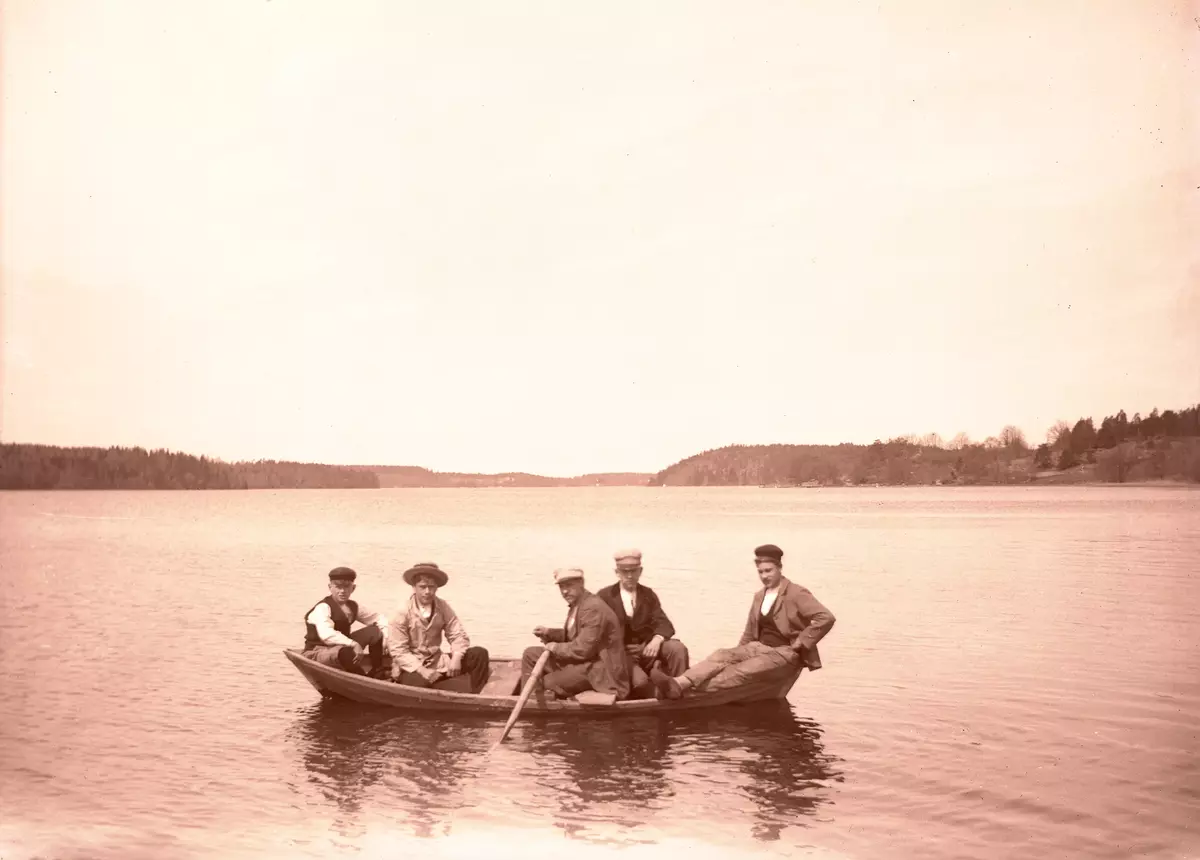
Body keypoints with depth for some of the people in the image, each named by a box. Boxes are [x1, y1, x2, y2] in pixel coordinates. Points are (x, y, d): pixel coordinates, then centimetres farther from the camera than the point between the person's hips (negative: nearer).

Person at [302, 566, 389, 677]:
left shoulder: (353, 606, 3)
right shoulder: (322, 608, -20)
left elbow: (378, 618, 9)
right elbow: (327, 635, -38)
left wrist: (387, 637, -10)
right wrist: (354, 644, -44)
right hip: (316, 654, -8)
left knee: (375, 631, -6)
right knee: (345, 652, -41)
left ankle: (377, 673, 0)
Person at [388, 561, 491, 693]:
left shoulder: (443, 607, 0)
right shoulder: (403, 612, -12)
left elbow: (458, 635, -1)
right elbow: (398, 650, -14)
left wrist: (456, 658, -22)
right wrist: (423, 672, -24)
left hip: (437, 664, 5)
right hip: (411, 668, -5)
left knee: (479, 654, -11)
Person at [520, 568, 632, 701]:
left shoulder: (593, 608, -23)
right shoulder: (576, 604, 7)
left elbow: (583, 649, -27)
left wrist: (556, 648, -12)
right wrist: (549, 633, 7)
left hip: (598, 669, -10)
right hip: (578, 660, 10)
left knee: (548, 683, -21)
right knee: (530, 654, 8)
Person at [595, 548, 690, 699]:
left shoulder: (648, 595, 11)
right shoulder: (604, 596, 3)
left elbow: (664, 624, -1)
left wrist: (657, 640, -24)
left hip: (647, 648, 3)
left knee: (678, 648, -25)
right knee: (640, 681, -33)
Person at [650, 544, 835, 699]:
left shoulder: (797, 594, -9)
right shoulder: (759, 597, 15)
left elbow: (826, 618, -20)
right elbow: (750, 633, 22)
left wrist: (801, 643, -18)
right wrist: (738, 654, 8)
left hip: (785, 653, -7)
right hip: (760, 648, 7)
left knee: (744, 670, -32)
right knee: (723, 655, -22)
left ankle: (691, 690, -49)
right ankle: (678, 684, -45)